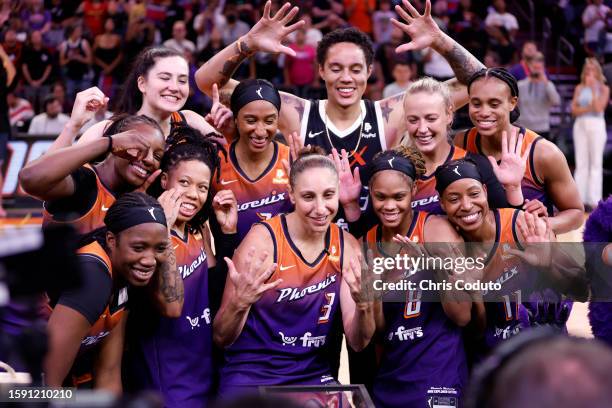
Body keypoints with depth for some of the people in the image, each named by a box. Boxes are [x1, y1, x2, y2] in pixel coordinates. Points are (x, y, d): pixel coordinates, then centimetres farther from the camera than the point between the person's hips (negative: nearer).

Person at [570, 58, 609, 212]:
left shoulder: (603, 88, 2)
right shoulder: (579, 88, 10)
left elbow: (599, 108, -10)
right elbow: (574, 110, 4)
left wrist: (593, 88, -10)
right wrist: (588, 108, -11)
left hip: (596, 125, -3)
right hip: (580, 125, 3)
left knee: (595, 164, -3)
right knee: (581, 164, 2)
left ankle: (594, 201, -5)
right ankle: (580, 200, 3)